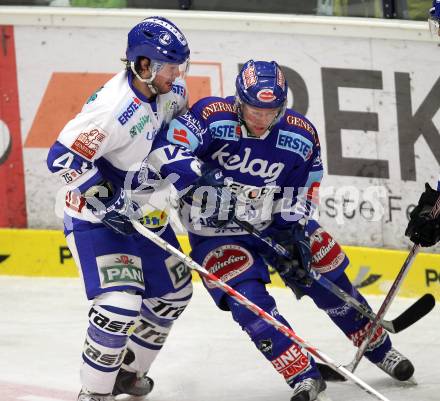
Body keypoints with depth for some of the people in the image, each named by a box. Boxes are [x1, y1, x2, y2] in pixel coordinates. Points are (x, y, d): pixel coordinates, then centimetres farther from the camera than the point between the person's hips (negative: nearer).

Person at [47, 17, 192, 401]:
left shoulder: (166, 90, -6)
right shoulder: (114, 108, -32)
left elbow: (179, 122, 18)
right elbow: (63, 158, -32)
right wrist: (110, 203, -27)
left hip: (143, 209, 9)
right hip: (95, 217, -9)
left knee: (174, 292, 15)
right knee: (120, 303, -20)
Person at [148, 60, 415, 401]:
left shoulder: (301, 136, -10)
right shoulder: (213, 117, -23)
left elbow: (300, 195, 2)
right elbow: (163, 149, -30)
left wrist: (294, 233, -11)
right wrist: (197, 177, -43)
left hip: (274, 224, 4)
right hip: (216, 232, -3)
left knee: (329, 281, 7)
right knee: (249, 299, -22)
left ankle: (379, 348, 30)